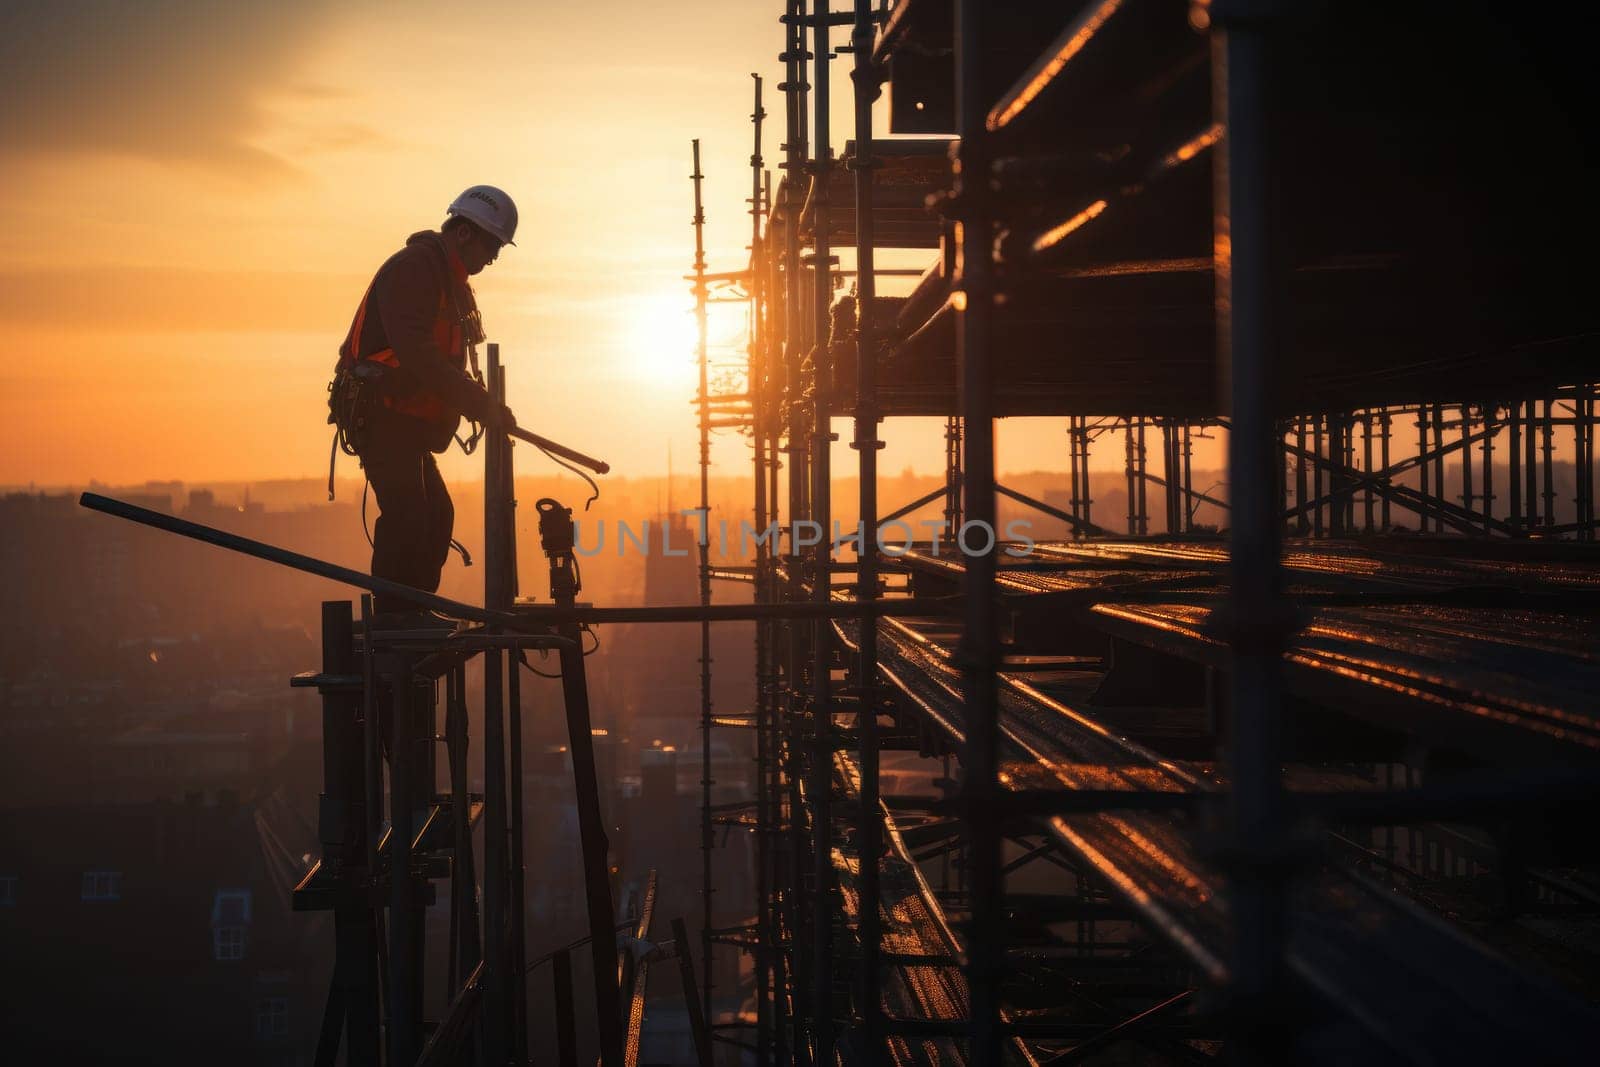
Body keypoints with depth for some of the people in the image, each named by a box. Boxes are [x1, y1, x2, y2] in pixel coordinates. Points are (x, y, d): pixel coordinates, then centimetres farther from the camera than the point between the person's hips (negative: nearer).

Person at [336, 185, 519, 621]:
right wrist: (480, 405, -28)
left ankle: (414, 613, 16)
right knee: (406, 513, -17)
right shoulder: (411, 268, -15)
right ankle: (393, 618, -15)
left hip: (404, 421, 10)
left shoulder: (449, 282, 18)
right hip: (383, 416, -10)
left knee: (437, 514, 11)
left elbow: (445, 362, 22)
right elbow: (416, 355, -27)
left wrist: (483, 405, 5)